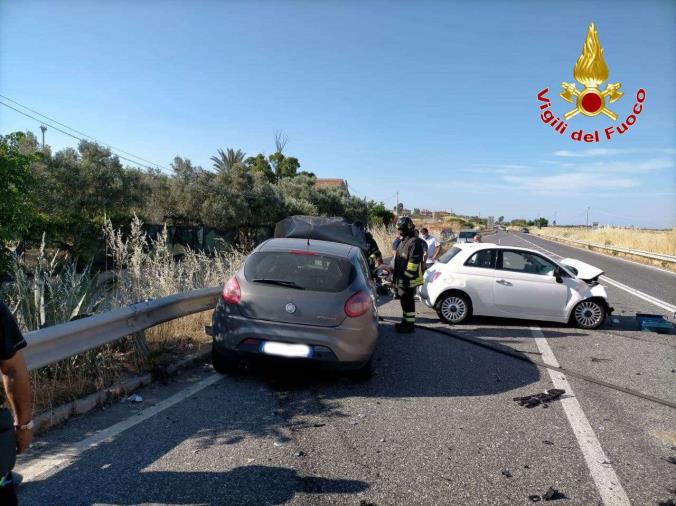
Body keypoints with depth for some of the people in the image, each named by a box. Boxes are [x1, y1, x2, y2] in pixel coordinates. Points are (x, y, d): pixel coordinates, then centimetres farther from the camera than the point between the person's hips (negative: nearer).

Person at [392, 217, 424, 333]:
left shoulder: (414, 242, -15)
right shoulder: (403, 241, 17)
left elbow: (414, 262, -21)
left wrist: (407, 276, -22)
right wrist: (397, 276, 23)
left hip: (409, 279, -10)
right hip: (401, 278, 10)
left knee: (408, 302, -3)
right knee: (404, 301, 16)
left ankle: (410, 325, 5)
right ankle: (405, 321, 27)